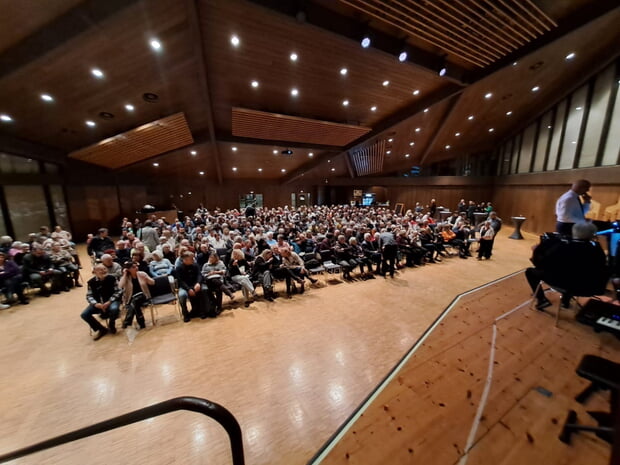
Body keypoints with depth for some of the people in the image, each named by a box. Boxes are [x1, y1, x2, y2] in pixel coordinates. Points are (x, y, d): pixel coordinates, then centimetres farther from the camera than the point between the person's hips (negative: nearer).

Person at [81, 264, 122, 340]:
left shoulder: (112, 278, -8)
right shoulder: (91, 282, -1)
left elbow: (118, 291, -9)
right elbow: (89, 295, -1)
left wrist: (109, 302, -20)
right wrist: (95, 304, -20)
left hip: (111, 301, -4)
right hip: (98, 303, 4)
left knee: (114, 309, -35)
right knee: (84, 314, -17)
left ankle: (111, 325, 2)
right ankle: (101, 329, 6)